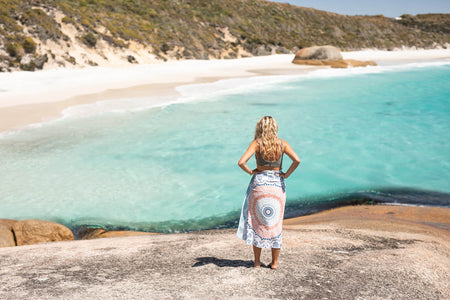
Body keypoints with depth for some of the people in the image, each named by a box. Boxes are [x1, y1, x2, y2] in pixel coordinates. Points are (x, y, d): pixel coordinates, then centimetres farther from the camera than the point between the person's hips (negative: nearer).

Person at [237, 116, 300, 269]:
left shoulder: (257, 143, -8)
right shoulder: (282, 144, -3)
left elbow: (241, 162, -18)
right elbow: (297, 160, -15)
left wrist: (251, 172, -2)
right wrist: (286, 174, -3)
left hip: (259, 183, -1)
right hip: (277, 184, 1)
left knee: (257, 222, 11)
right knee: (275, 224, 12)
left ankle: (257, 261, 18)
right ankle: (274, 262, 18)